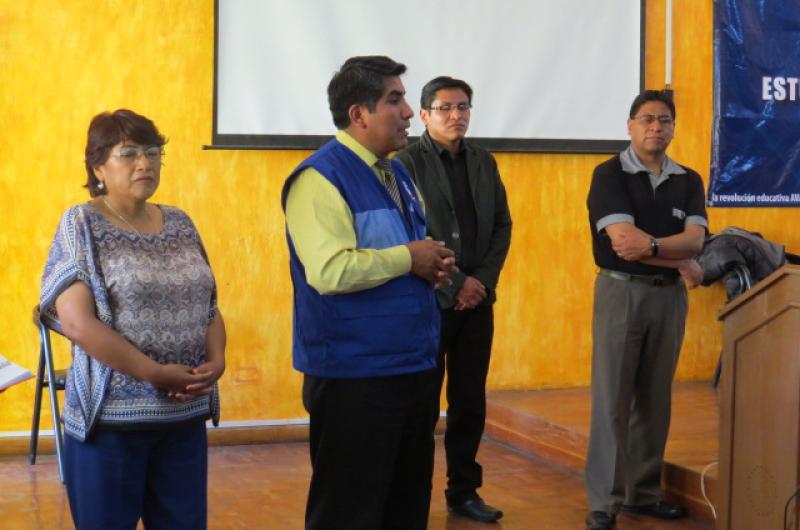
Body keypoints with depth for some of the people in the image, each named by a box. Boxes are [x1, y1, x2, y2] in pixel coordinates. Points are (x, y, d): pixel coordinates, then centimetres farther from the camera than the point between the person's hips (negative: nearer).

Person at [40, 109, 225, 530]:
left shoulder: (179, 224, 11)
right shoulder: (81, 225, -5)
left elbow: (208, 306, 14)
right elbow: (77, 321, -15)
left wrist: (217, 361, -6)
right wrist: (155, 373, -18)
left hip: (185, 415, 5)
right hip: (111, 416, -5)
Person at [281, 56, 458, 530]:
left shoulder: (397, 174, 14)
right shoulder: (320, 178, -15)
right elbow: (329, 271, -28)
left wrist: (434, 264, 3)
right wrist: (408, 258, -17)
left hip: (413, 366, 9)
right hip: (354, 376, -9)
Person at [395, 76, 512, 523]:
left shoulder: (484, 162, 12)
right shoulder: (408, 162, -6)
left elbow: (502, 225, 11)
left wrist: (483, 280, -3)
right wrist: (454, 284, -13)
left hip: (477, 298, 5)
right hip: (429, 299, -5)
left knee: (470, 400, 9)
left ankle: (464, 490, 19)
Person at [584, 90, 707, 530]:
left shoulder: (688, 181, 10)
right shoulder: (609, 174, -4)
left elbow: (695, 239, -4)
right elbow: (622, 238, -16)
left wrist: (650, 246, -20)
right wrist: (677, 258, -9)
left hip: (669, 295, 5)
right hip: (621, 292, -4)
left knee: (655, 399, 9)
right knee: (612, 399, -4)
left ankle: (644, 491, 19)